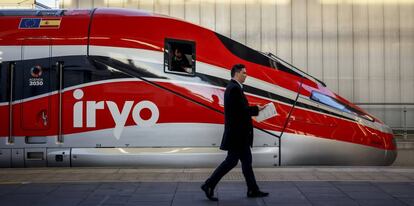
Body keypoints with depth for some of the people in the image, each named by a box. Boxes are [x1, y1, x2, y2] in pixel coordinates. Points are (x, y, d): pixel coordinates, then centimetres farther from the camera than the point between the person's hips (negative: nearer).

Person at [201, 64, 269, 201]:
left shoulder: (232, 87, 15)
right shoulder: (235, 88, -18)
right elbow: (241, 110, -23)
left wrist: (254, 109, 4)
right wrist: (256, 109, -9)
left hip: (239, 133, 10)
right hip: (237, 133, -10)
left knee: (246, 160, 12)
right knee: (231, 160, -4)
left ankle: (253, 190, 19)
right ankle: (209, 185, 2)